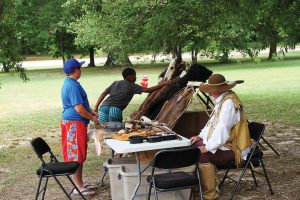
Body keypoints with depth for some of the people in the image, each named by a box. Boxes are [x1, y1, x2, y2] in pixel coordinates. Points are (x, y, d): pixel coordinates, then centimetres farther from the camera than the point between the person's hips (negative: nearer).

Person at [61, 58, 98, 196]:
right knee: (76, 155, -3)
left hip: (73, 122, 10)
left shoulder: (69, 82, 13)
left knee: (79, 155, 16)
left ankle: (80, 183, 24)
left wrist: (92, 112, 18)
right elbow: (79, 108, -22)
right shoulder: (73, 85, -20)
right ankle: (78, 187, 4)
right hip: (74, 123, -10)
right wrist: (92, 118, -9)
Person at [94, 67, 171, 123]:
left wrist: (96, 107, 16)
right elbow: (148, 90, 4)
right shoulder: (131, 86, 9)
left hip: (104, 107, 5)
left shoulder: (116, 83, 24)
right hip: (116, 110, -5)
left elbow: (104, 94, 17)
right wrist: (163, 84, 9)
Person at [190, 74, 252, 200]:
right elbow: (212, 123, 20)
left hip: (231, 149, -10)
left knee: (202, 156, -27)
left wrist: (207, 148, -26)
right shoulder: (221, 100, 10)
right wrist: (201, 136, 9)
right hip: (222, 144, 10)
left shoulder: (229, 103, -21)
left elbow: (223, 129, -28)